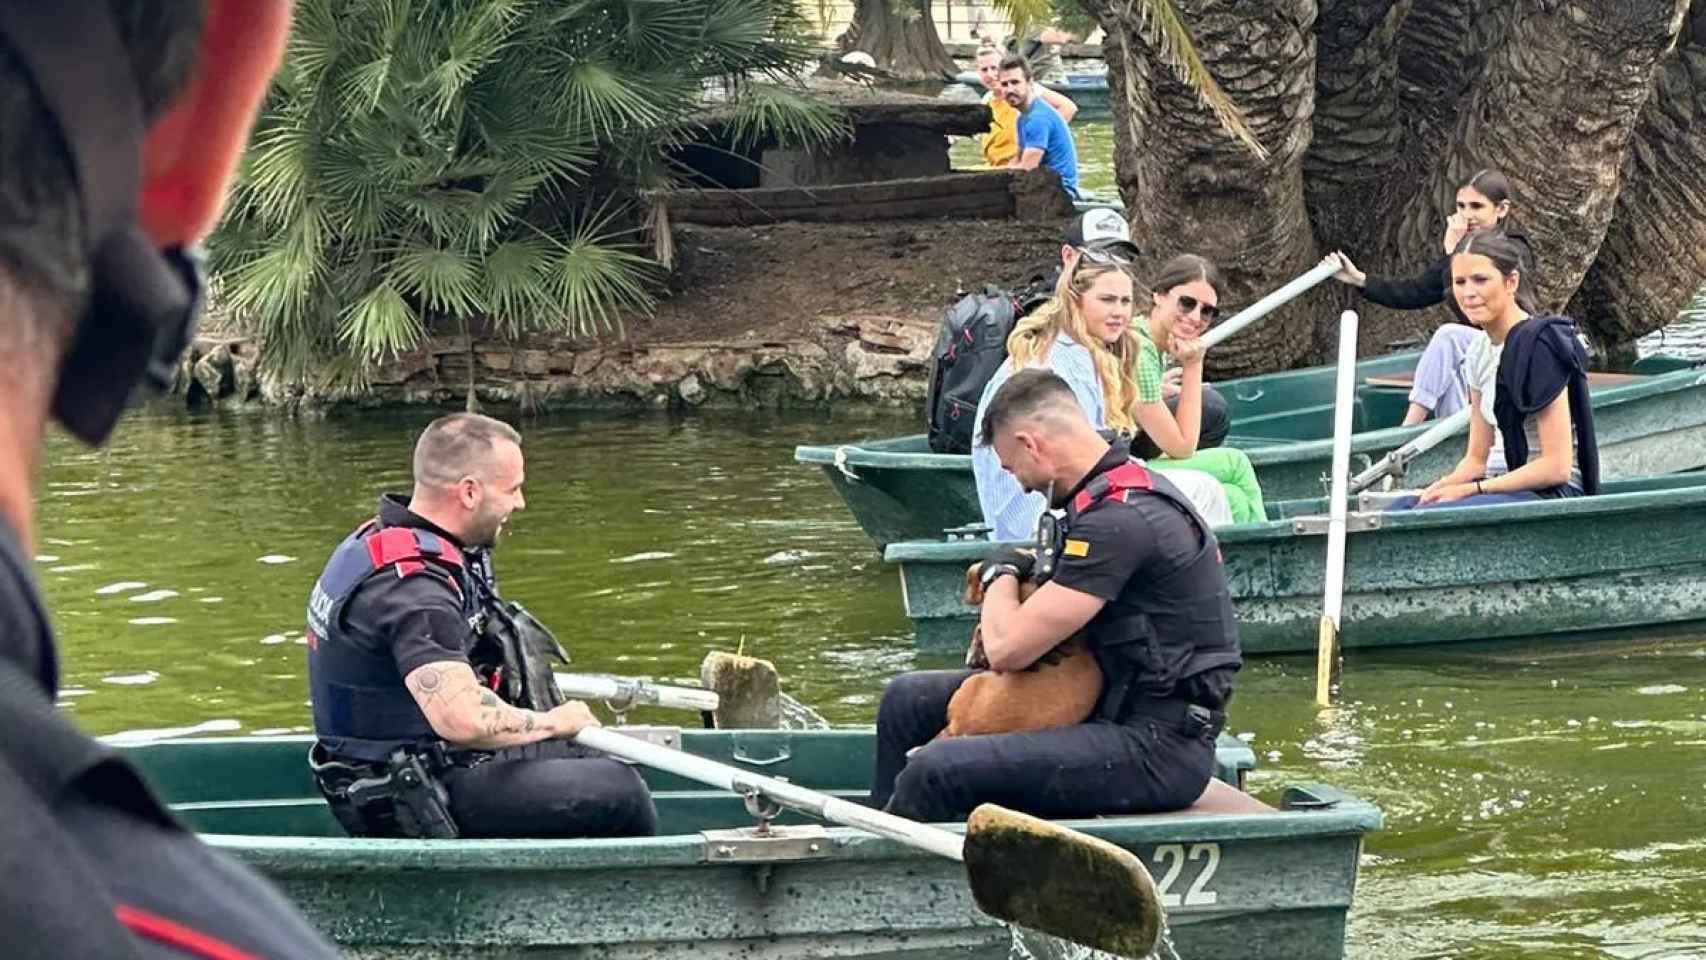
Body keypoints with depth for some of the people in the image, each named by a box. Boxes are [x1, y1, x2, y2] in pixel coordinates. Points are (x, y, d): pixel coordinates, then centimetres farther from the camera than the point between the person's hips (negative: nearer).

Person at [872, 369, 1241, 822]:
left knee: (936, 772, -26)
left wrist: (1001, 572, -1)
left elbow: (1007, 649, -21)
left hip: (1158, 749, -11)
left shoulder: (1118, 519, -21)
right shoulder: (1128, 488, 11)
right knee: (908, 699, 15)